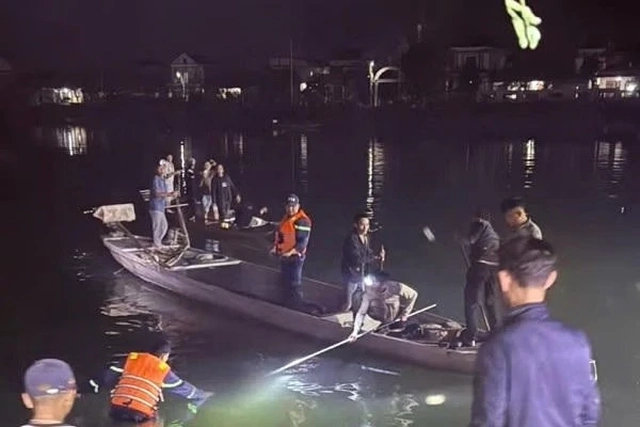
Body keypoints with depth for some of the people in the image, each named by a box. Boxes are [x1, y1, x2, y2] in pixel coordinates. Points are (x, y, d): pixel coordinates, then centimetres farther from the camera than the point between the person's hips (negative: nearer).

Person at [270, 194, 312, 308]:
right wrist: (275, 247, 9)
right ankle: (288, 304, 34)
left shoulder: (302, 221, -18)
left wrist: (291, 252, -27)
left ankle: (297, 306, 9)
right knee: (285, 281, 20)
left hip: (295, 257, -10)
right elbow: (279, 234, 22)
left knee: (294, 283, -2)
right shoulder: (286, 218, 12)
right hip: (284, 256, 10)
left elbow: (303, 242, -22)